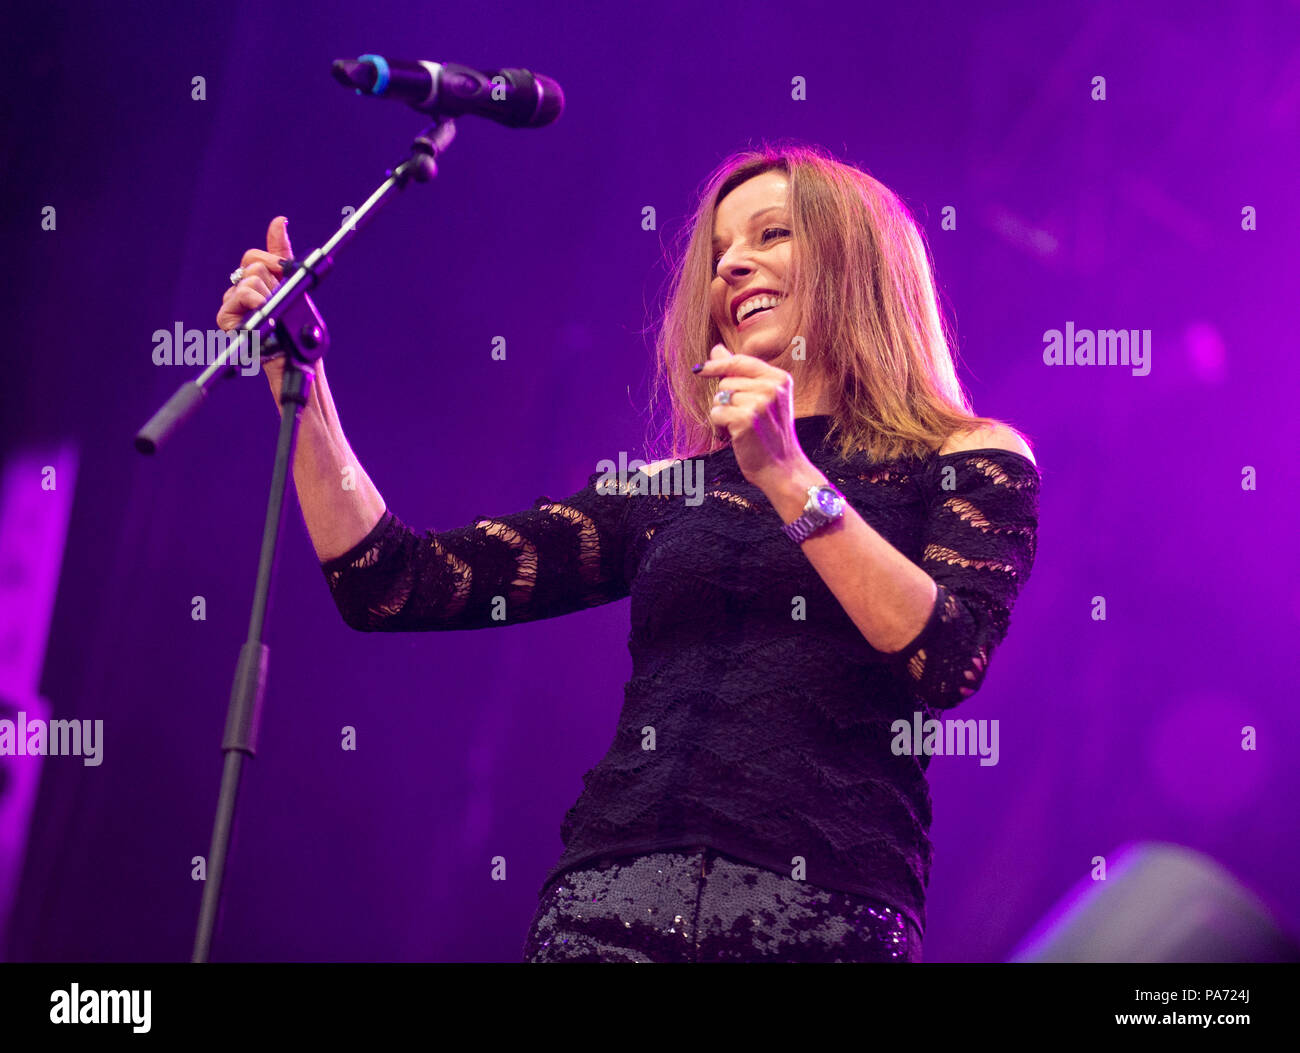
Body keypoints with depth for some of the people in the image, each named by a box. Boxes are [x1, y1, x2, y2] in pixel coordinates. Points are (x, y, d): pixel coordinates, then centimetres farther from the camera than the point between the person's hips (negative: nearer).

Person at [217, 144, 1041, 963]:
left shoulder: (966, 461, 9)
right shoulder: (665, 491, 18)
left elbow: (949, 664, -9)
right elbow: (396, 587, 12)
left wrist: (790, 480, -13)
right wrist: (294, 374, 8)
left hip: (820, 916, -3)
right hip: (610, 903, 3)